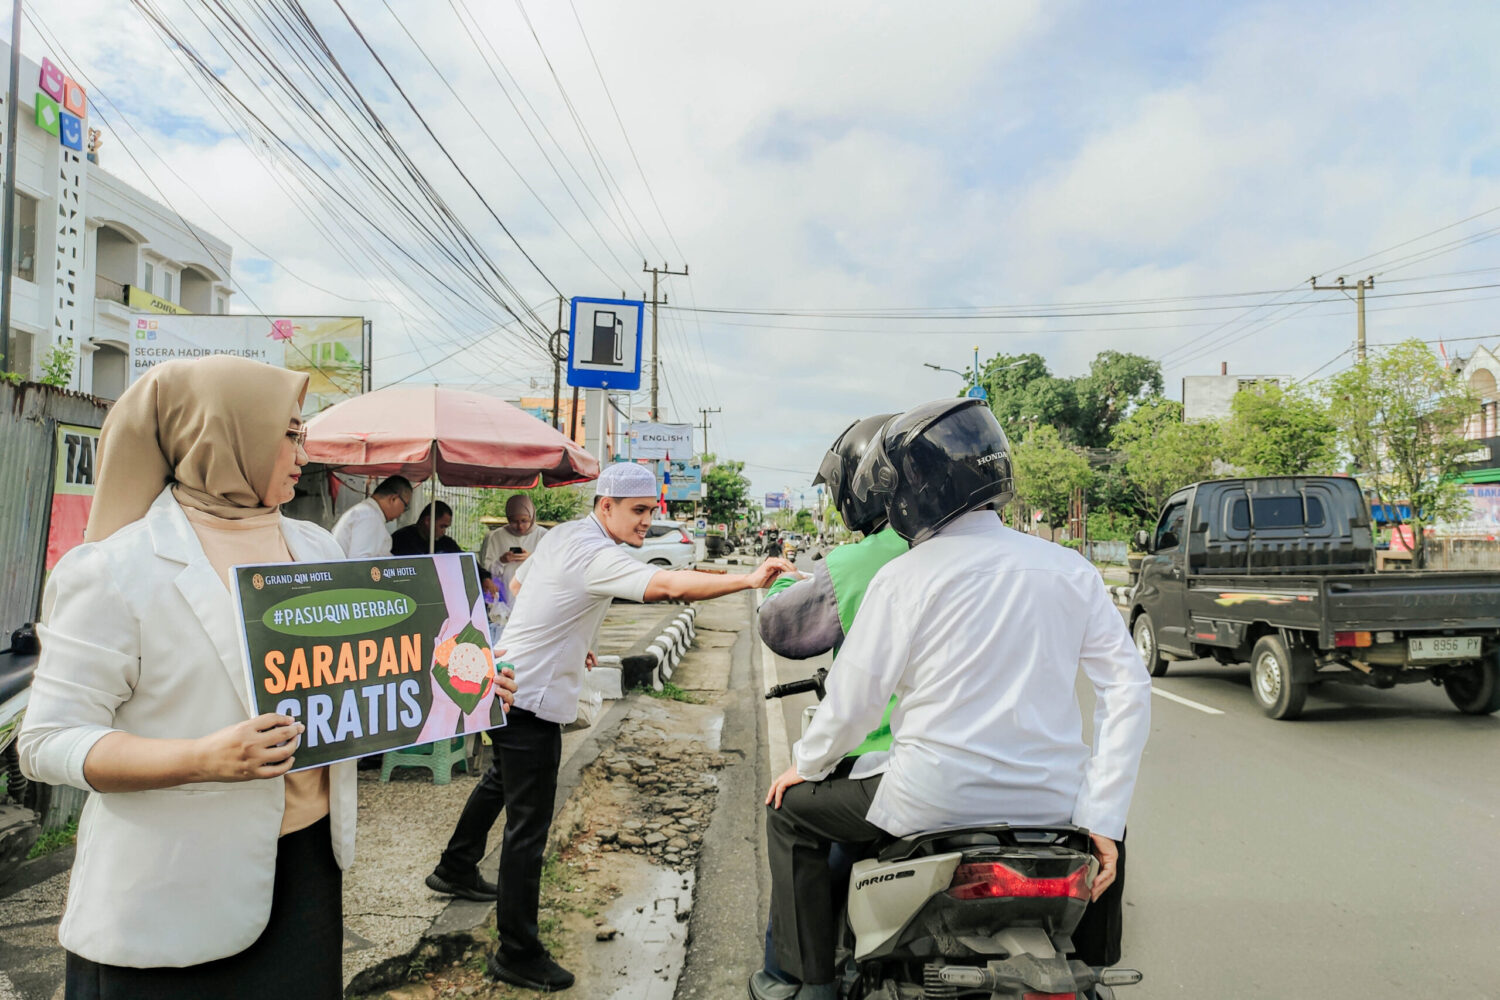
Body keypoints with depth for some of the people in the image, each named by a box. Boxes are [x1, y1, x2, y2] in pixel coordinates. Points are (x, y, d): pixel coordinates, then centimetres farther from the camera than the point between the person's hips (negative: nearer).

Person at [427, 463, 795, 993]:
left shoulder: (561, 534, 5)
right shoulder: (595, 555, -25)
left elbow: (519, 585, 20)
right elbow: (668, 585, -39)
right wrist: (750, 578, -44)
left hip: (505, 684, 11)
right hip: (530, 699, -11)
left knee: (500, 781, 31)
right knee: (529, 824, -4)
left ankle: (455, 869, 51)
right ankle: (517, 954, 5)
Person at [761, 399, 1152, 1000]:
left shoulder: (904, 577, -8)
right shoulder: (1070, 569, 3)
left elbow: (853, 699, -6)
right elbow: (1129, 687, 0)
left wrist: (805, 764, 13)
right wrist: (1100, 818, 1)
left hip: (935, 801, -4)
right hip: (1050, 805, 5)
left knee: (791, 813, 19)